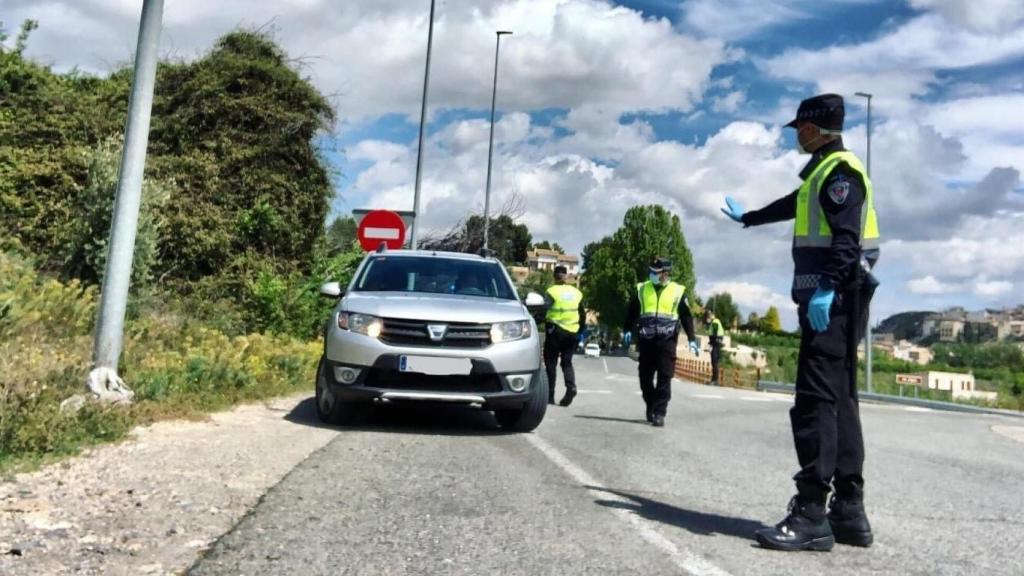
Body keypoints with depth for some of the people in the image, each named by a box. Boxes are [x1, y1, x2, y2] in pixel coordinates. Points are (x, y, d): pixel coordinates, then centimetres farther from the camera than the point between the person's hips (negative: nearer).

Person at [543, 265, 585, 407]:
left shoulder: (551, 292, -6)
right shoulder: (576, 292, 11)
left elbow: (544, 313, -10)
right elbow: (583, 315, 13)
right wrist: (579, 331, 19)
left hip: (555, 331, -4)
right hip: (572, 332, 4)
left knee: (551, 362, 5)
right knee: (567, 362, 13)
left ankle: (550, 395, 4)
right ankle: (571, 386, -10)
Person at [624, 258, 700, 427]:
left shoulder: (678, 291, 2)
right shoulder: (641, 289, 6)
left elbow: (686, 317, 5)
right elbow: (631, 313, 11)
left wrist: (692, 339, 1)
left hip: (667, 341, -2)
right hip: (646, 341, 2)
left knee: (664, 378, -4)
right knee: (645, 377, 7)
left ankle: (659, 413, 0)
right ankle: (651, 406, 27)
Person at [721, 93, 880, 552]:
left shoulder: (840, 169, -7)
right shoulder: (823, 172, 24)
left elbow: (847, 235, -21)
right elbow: (790, 206, 43)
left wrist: (827, 288, -32)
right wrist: (747, 217, 58)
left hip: (833, 300, -11)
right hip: (831, 300, 11)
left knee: (815, 401, -14)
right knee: (838, 401, 8)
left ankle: (811, 515, -13)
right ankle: (849, 511, 13)